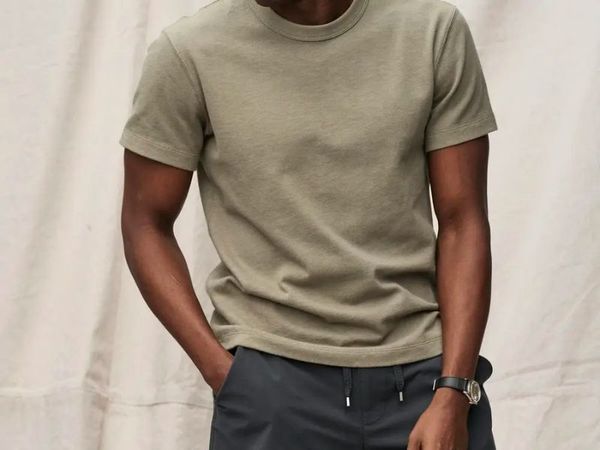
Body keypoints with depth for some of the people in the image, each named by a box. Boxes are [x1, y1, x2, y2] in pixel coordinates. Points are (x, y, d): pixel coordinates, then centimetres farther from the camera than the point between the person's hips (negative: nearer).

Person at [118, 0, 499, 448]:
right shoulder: (189, 53, -4)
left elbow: (462, 221, 1)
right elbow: (147, 223, 4)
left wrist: (453, 394, -7)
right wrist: (221, 372, -5)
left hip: (423, 375, 1)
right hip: (271, 382, -1)